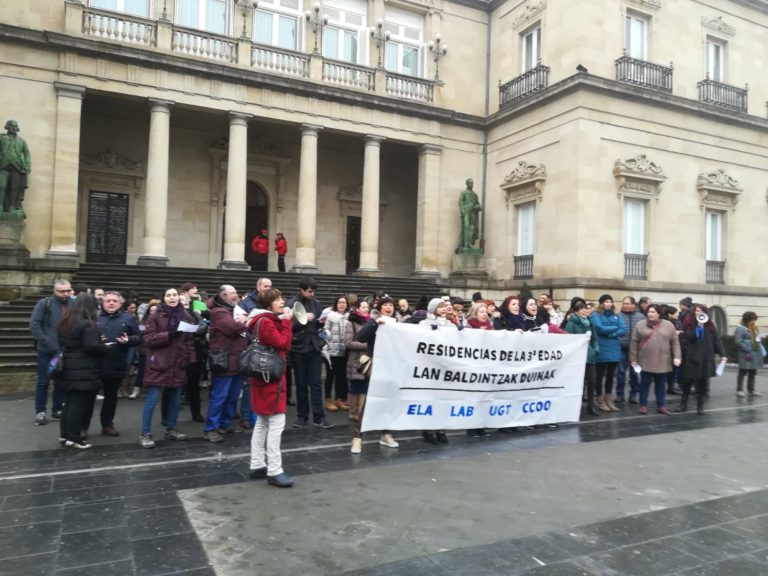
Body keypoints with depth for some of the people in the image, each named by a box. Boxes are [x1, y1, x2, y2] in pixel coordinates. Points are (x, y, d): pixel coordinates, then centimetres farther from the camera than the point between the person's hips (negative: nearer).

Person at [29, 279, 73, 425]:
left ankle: (57, 409, 24)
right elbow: (34, 323, -9)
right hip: (47, 350, -3)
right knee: (43, 381, 5)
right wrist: (43, 340, -15)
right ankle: (40, 411, 14)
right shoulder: (44, 303, -7)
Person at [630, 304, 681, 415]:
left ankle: (661, 405, 20)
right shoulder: (640, 325, -1)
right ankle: (643, 405, 15)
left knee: (661, 384, 11)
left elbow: (675, 342, 2)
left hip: (662, 361, 1)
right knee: (645, 384, 6)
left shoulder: (668, 325, 2)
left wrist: (676, 357, -7)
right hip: (645, 361, -1)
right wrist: (633, 359, -3)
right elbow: (634, 343, 0)